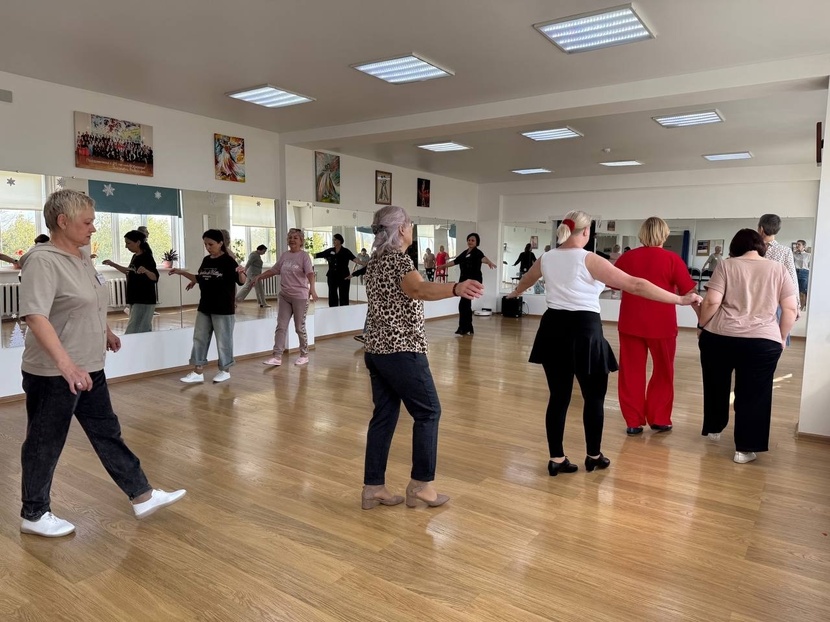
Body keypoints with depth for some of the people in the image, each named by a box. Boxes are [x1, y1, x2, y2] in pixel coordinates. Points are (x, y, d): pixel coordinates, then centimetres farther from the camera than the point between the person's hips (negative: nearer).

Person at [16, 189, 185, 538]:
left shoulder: (81, 257, 8)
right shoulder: (43, 261, -20)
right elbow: (36, 316, -31)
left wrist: (106, 332, 36)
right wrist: (66, 365, -41)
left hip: (90, 369, 9)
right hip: (53, 375, -8)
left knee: (107, 434, 14)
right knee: (45, 445, 9)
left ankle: (142, 496, 22)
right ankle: (33, 515, 28)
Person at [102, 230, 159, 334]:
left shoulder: (147, 257, -12)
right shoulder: (135, 256, 12)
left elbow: (155, 278, -21)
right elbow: (129, 272, 28)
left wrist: (145, 271, -39)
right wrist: (113, 264, 22)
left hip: (144, 301, -9)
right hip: (134, 299, 9)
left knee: (133, 331, -12)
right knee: (144, 330, 11)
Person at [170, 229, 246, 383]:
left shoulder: (228, 261, -11)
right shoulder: (206, 260, 9)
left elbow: (241, 282, -15)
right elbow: (199, 279, 20)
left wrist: (241, 272, -36)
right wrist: (182, 272, 12)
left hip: (223, 309, -7)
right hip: (204, 308, 8)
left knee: (223, 340, 3)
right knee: (199, 338, 10)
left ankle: (225, 371, 19)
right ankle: (198, 372, 17)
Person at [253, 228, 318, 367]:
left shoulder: (304, 256, -10)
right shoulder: (284, 255, 9)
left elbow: (310, 273, -24)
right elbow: (273, 270, 18)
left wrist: (312, 288, -40)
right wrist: (259, 276, 9)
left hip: (300, 296, -6)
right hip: (284, 296, 6)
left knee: (300, 328, 4)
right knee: (281, 327, 3)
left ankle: (304, 355, 19)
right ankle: (277, 356, 5)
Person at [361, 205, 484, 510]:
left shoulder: (375, 261, 13)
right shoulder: (399, 258, -14)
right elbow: (419, 289, -36)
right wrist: (457, 288, -52)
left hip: (375, 349, 9)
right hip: (401, 350, -9)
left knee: (384, 415, 12)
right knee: (428, 412, 4)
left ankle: (373, 487, 16)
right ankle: (421, 485, 10)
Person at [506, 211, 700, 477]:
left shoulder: (546, 259, 7)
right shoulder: (589, 260, -10)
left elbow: (525, 280, 29)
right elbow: (634, 284, -13)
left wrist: (515, 293, 52)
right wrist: (680, 299, -8)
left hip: (553, 329, 5)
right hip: (584, 331, -5)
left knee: (558, 397, 11)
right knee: (594, 397, 13)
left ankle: (556, 459, 16)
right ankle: (593, 456, 26)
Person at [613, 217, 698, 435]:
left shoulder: (627, 257, 0)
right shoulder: (672, 259, -7)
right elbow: (689, 292, -7)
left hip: (630, 323, 2)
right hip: (661, 325, -2)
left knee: (631, 372, 9)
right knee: (663, 372, 15)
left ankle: (633, 422, 12)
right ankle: (658, 419, 21)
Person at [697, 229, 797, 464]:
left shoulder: (726, 266, 0)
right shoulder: (779, 269, 6)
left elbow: (712, 302, -8)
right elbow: (791, 309, 3)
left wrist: (702, 325, 5)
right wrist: (781, 338, 13)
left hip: (719, 337, 0)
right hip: (763, 342, 0)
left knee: (716, 386, 19)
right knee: (753, 394, 7)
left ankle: (713, 428, 34)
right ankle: (745, 448, 10)